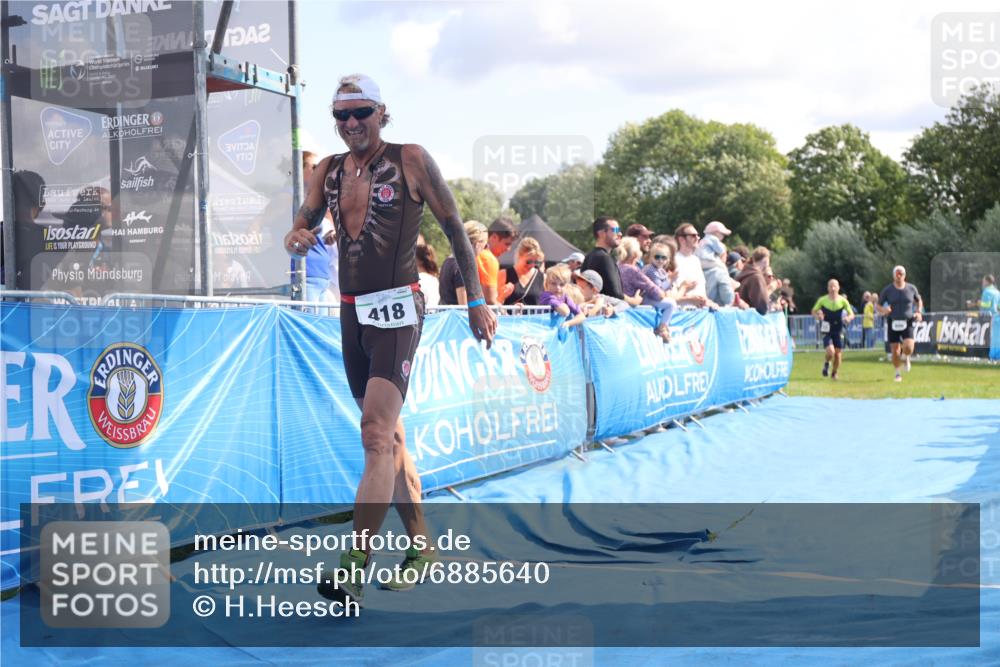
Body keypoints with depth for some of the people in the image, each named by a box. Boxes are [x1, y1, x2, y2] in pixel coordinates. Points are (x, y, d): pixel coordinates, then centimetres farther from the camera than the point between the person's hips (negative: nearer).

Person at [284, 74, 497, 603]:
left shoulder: (411, 160, -3)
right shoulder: (328, 171, 12)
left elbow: (454, 227, 1)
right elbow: (303, 223, 14)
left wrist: (477, 300, -1)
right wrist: (295, 238, -12)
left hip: (396, 310, -7)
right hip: (351, 313, 7)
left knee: (377, 435, -18)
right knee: (388, 435, 14)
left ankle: (354, 570, -22)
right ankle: (420, 543, 27)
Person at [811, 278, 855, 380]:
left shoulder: (843, 300, -2)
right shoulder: (822, 300, -4)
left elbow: (851, 314, 2)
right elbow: (814, 311, 8)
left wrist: (848, 318, -22)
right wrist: (818, 316, -16)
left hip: (838, 331, 2)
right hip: (826, 330, -2)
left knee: (838, 353, 3)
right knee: (830, 351, -19)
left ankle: (834, 373, 26)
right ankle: (826, 364, 16)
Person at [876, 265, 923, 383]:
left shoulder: (911, 288, 3)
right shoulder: (887, 290, -1)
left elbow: (919, 300, 21)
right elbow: (878, 306, 5)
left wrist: (918, 312, 4)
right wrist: (883, 310, -18)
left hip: (907, 323, 0)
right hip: (893, 323, 0)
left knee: (908, 348, -20)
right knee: (895, 352, -2)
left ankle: (905, 357, 17)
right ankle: (898, 373, 21)